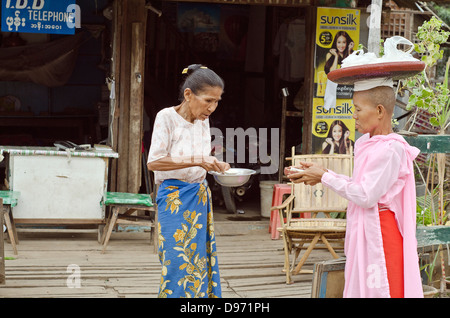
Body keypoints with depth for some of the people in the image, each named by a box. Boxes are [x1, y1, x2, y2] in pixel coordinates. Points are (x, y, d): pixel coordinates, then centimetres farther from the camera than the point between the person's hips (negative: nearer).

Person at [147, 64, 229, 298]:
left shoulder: (203, 121, 8)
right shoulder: (167, 117, -11)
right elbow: (154, 162, -18)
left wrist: (215, 166, -4)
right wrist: (198, 161, -22)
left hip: (200, 198, 7)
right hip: (174, 199, -7)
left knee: (201, 261, 6)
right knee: (178, 262, -8)